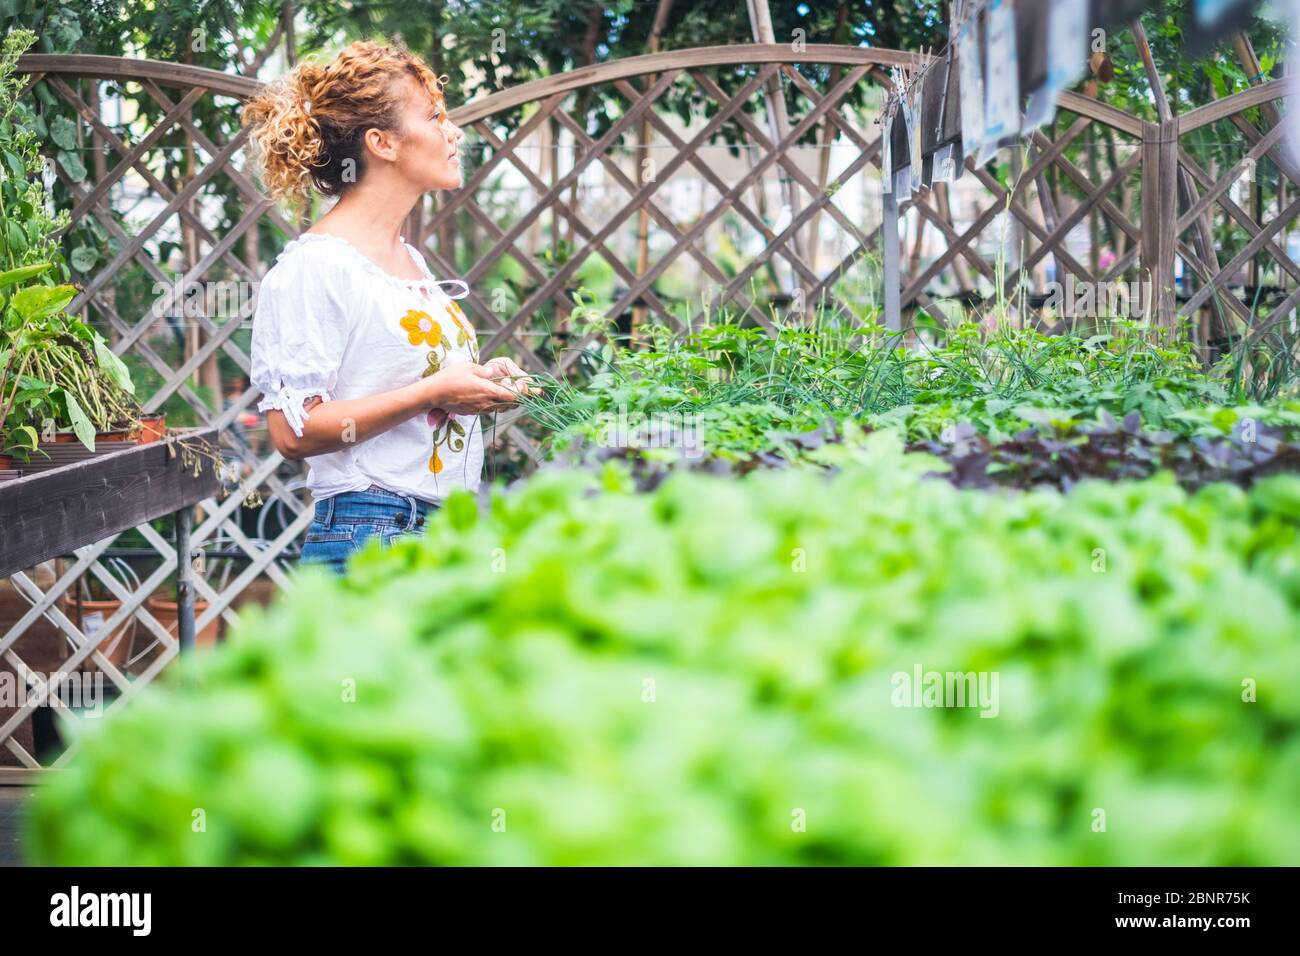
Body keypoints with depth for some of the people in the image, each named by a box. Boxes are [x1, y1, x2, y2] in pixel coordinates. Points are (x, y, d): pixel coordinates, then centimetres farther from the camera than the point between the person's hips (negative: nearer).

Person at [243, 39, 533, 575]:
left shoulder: (410, 260, 17)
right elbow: (293, 431, -18)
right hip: (371, 539, -8)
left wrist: (479, 383, 9)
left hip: (448, 530, 8)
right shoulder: (315, 266, -10)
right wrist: (433, 393, -17)